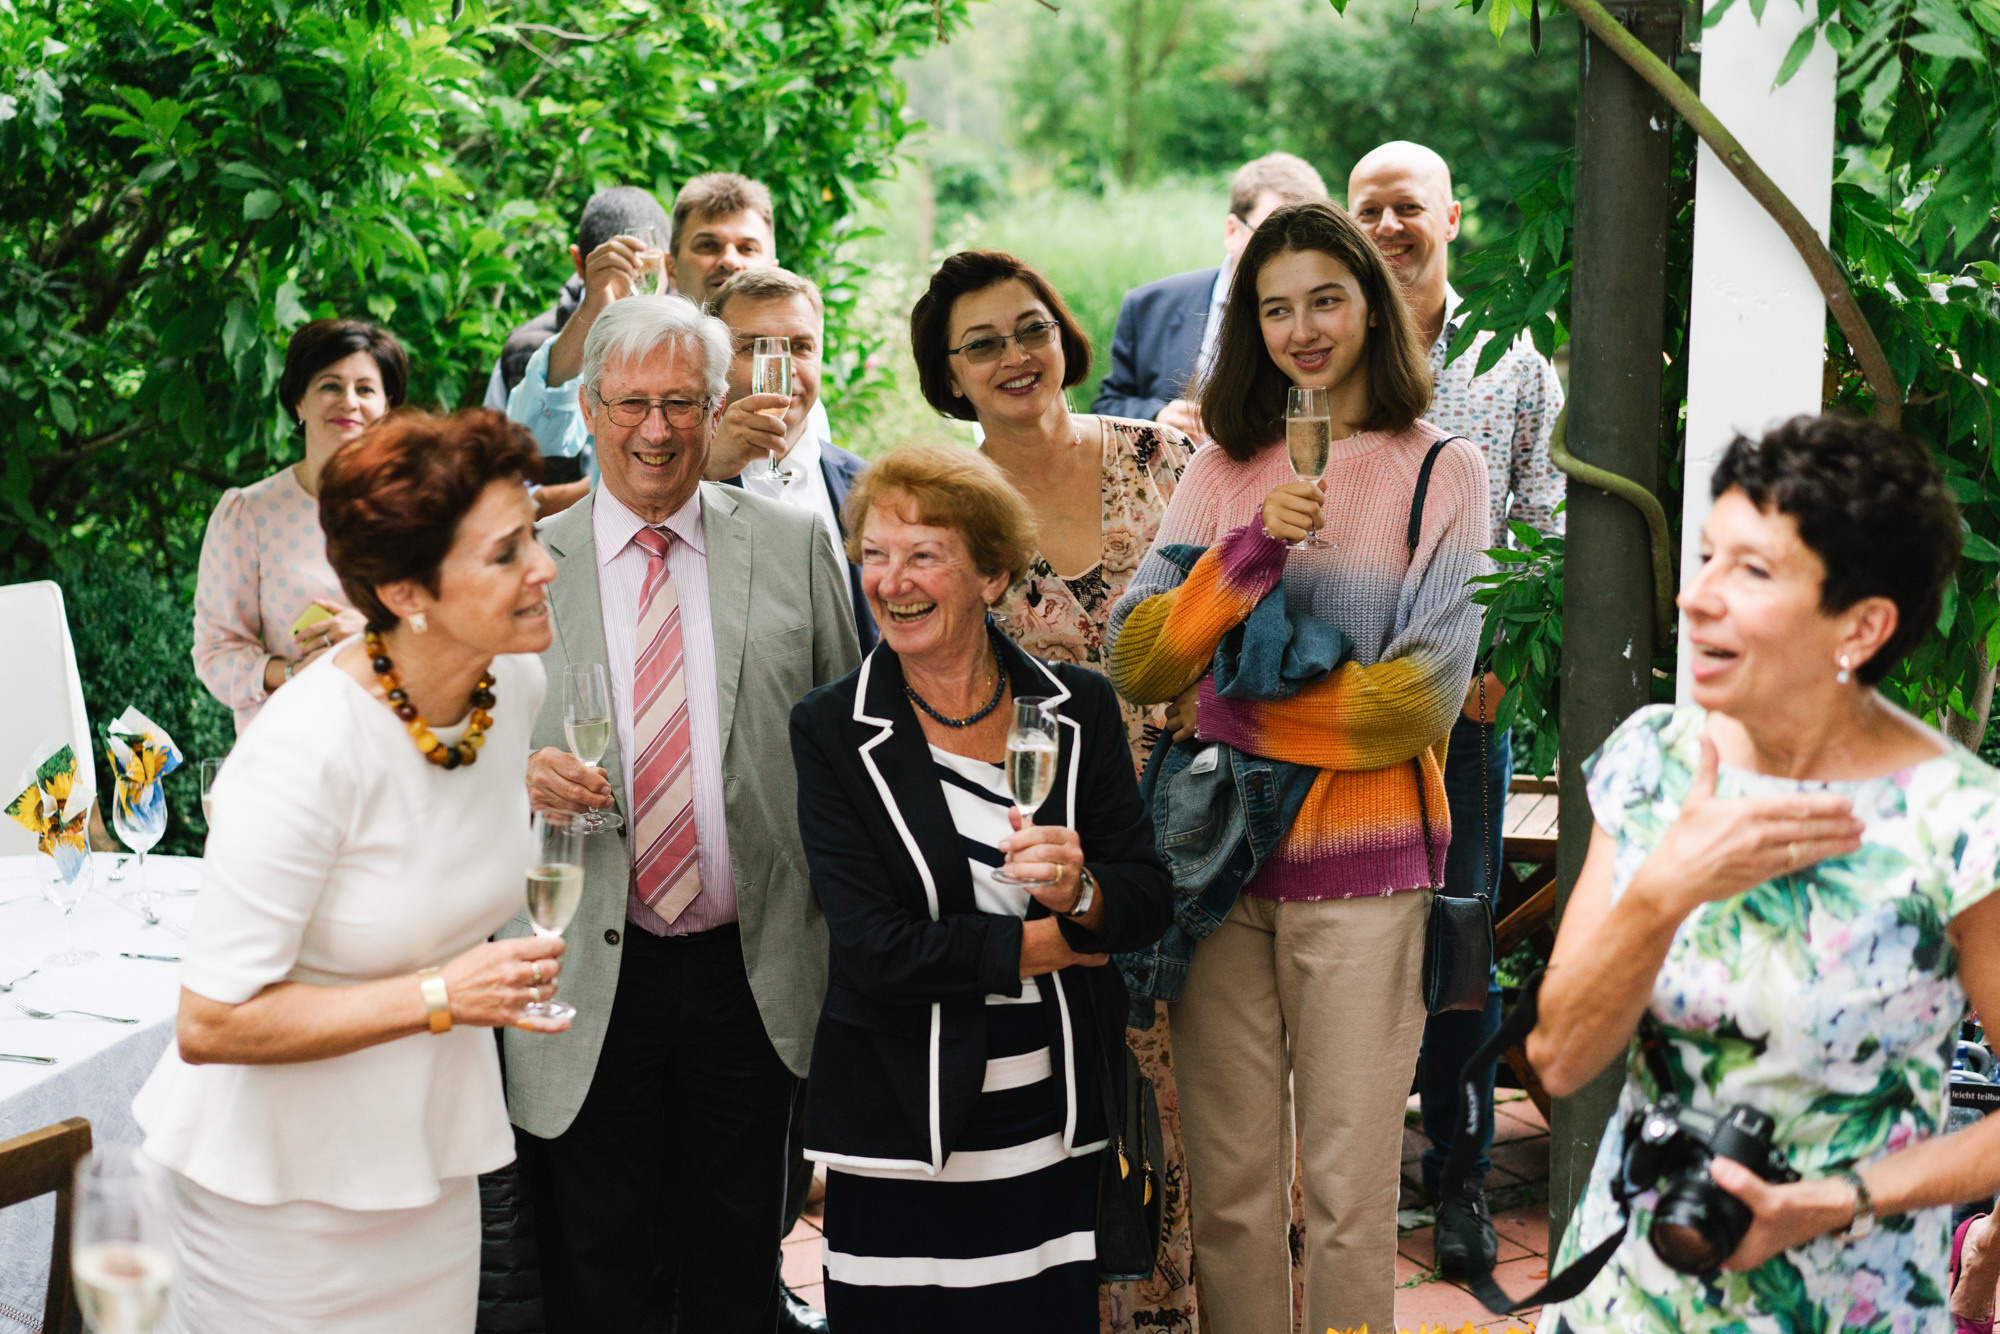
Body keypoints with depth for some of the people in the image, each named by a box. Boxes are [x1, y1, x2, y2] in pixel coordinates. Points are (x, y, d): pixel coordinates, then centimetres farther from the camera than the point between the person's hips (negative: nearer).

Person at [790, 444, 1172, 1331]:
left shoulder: (1078, 709, 3)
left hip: (1059, 1125, 2)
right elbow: (875, 948, -12)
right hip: (905, 1132, -2)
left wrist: (1079, 890, -19)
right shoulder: (829, 729, -4)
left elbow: (1148, 901, 3)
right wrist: (1059, 943, -8)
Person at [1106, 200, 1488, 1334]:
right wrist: (1257, 546, -15)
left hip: (1361, 863, -3)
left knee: (1349, 1194, 3)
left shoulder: (1439, 470, 0)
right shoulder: (1223, 470, 9)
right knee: (1229, 1184, 9)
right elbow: (1138, 661, -2)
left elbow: (1421, 698, -9)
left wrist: (1232, 714, -5)